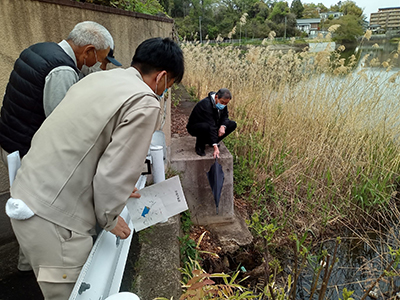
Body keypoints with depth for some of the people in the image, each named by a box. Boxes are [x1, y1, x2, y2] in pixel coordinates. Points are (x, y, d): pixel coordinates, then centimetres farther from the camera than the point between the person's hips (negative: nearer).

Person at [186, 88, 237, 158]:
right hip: (194, 127, -8)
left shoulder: (222, 102, -9)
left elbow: (225, 116, 1)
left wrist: (223, 126, -24)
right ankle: (199, 146, -12)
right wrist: (215, 147, -41)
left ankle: (212, 142, 4)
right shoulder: (206, 105, -33)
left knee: (232, 124, -7)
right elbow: (211, 126, -39)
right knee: (206, 127, -42)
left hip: (211, 124, 8)